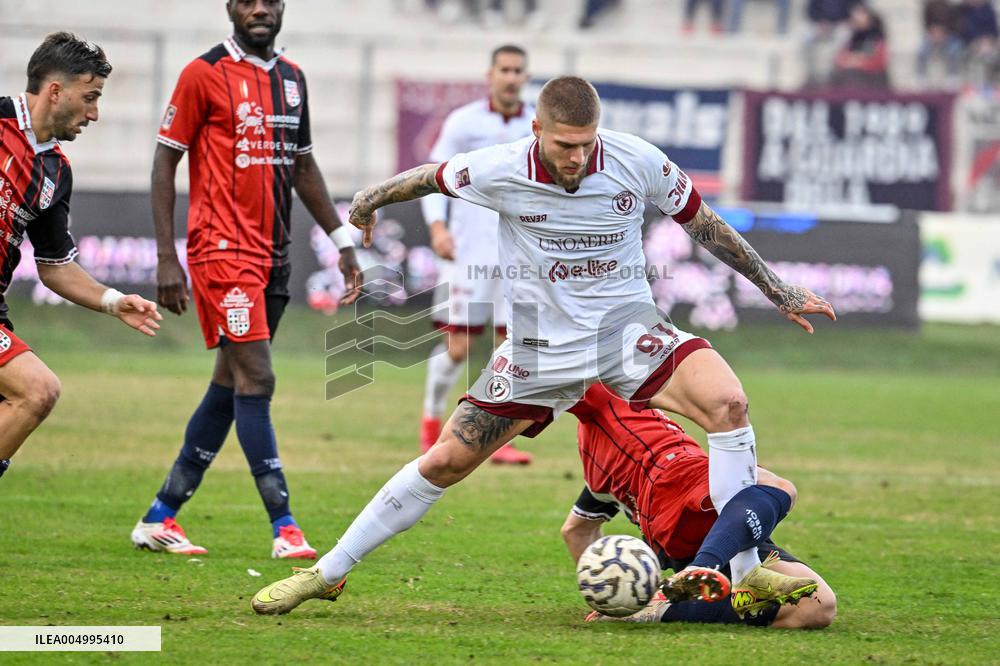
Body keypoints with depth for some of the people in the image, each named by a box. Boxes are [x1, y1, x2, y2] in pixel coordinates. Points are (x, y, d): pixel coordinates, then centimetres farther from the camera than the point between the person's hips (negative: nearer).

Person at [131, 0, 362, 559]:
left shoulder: (292, 78, 13)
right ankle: (284, 527, -12)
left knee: (232, 385, 9)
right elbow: (166, 162, -4)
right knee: (256, 380, -12)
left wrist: (343, 242, 19)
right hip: (223, 248, -7)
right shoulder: (205, 74, -6)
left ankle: (161, 517, 18)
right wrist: (166, 257, -9)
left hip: (273, 255, 7)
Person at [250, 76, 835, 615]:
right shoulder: (500, 172, -15)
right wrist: (369, 202, 23)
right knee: (446, 461, -1)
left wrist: (777, 289, 6)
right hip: (540, 345, 0)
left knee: (727, 401, -26)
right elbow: (428, 178, 5)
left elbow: (704, 224, 2)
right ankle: (327, 573, 14)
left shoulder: (638, 163, -14)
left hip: (627, 328, 0)